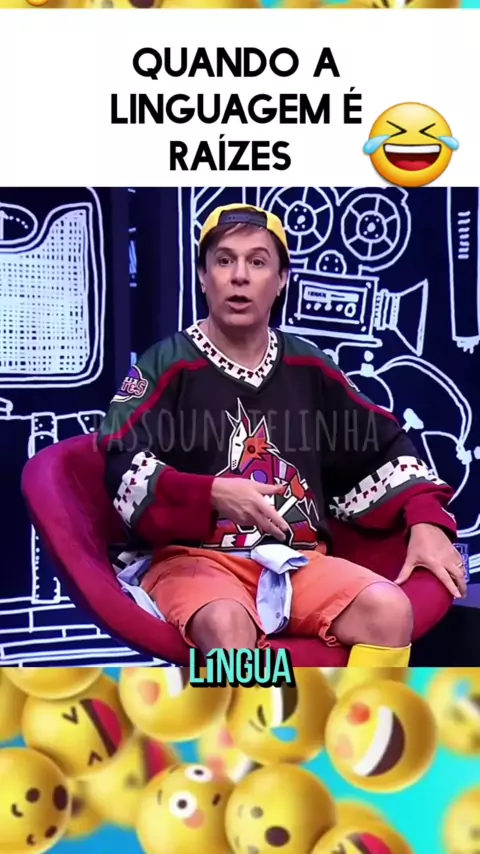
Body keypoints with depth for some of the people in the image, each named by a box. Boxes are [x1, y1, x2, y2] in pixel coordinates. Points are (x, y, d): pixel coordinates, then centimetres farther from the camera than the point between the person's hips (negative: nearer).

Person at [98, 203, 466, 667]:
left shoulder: (309, 367, 12)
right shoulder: (168, 365, 0)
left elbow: (383, 445, 19)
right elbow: (123, 468, -9)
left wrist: (425, 521, 5)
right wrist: (214, 494, -23)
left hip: (297, 562, 4)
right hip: (194, 557, -4)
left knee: (389, 609, -22)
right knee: (228, 623, -36)